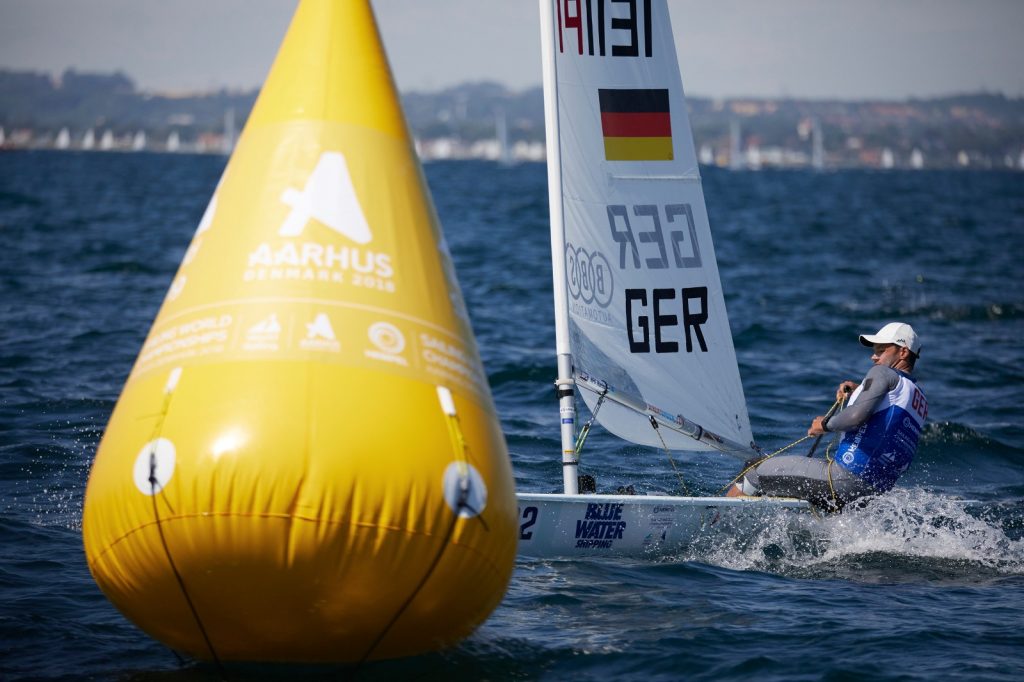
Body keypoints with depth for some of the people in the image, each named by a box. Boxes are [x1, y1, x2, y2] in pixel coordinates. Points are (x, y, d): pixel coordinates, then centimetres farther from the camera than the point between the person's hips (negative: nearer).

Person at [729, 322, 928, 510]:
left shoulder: (884, 373, -5)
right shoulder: (921, 403, 20)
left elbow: (857, 416, -20)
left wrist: (826, 424, -3)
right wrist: (858, 392, 20)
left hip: (844, 479, -9)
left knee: (754, 473, 4)